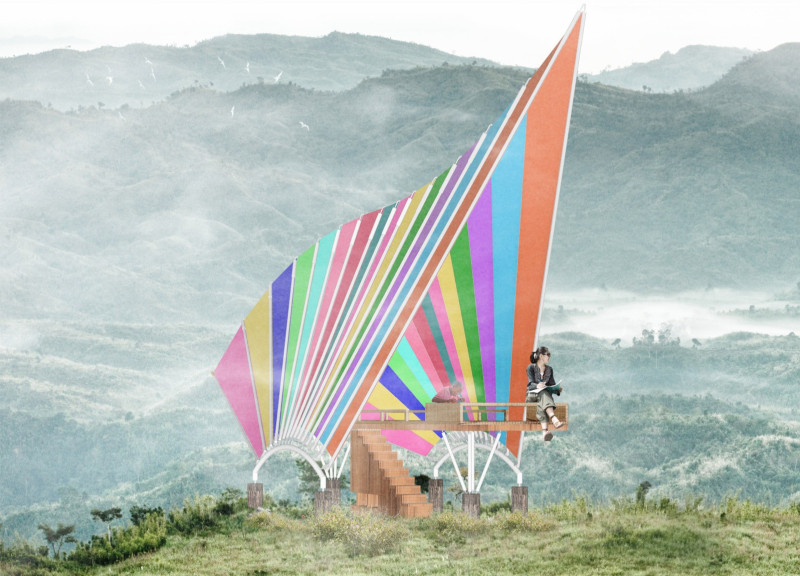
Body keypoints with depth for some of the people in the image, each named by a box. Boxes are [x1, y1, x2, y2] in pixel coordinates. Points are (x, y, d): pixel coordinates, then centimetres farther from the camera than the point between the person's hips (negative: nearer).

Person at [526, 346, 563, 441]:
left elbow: (552, 384, 14)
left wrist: (557, 390, -12)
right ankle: (554, 419, -69)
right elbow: (531, 383, -11)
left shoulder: (549, 369, 20)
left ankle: (544, 431, -66)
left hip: (545, 394, 4)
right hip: (532, 395, -4)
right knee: (543, 393, -40)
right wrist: (537, 386, -36)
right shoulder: (531, 367, 3)